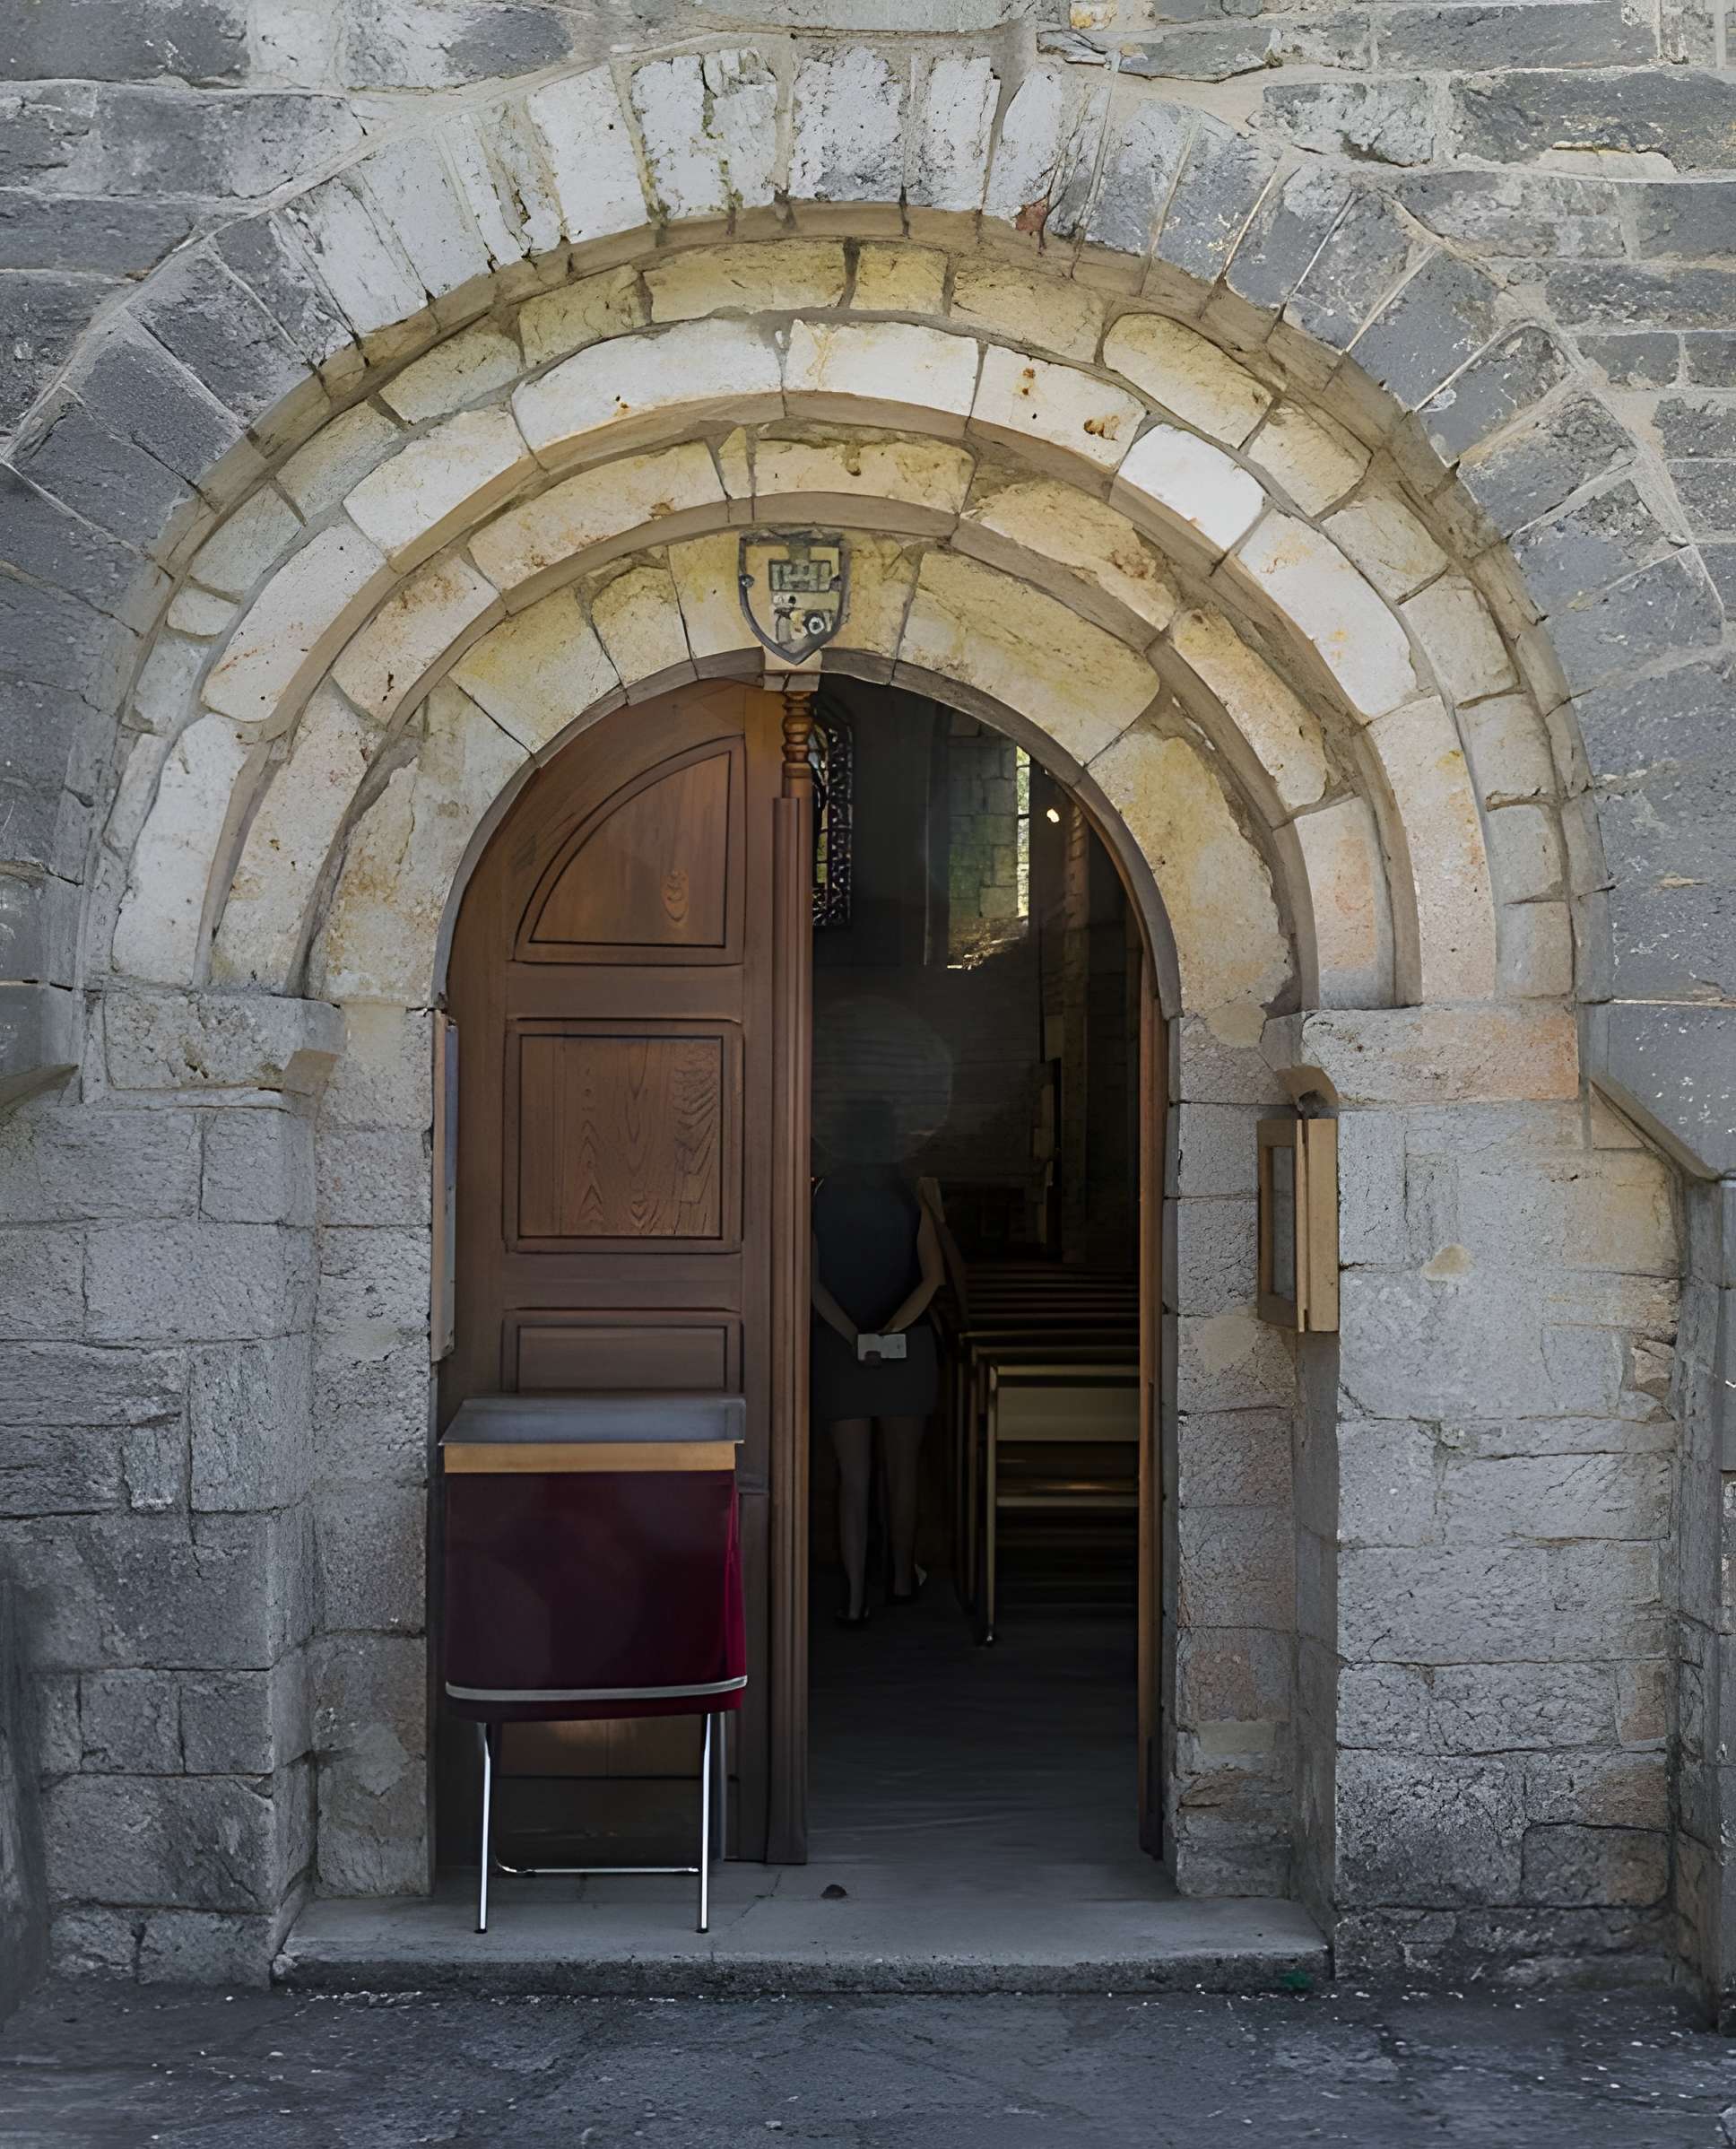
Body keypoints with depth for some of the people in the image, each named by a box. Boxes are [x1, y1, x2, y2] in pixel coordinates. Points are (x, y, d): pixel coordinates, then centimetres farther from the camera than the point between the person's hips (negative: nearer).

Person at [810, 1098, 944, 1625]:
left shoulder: (820, 1199, -3)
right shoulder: (912, 1199, -3)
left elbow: (812, 1281, -9)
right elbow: (932, 1276, -12)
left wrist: (851, 1335, -14)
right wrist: (895, 1327, -18)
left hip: (836, 1349, 0)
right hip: (907, 1347, 0)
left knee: (852, 1477, 3)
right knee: (902, 1471, 16)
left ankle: (855, 1597, 0)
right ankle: (902, 1578, 28)